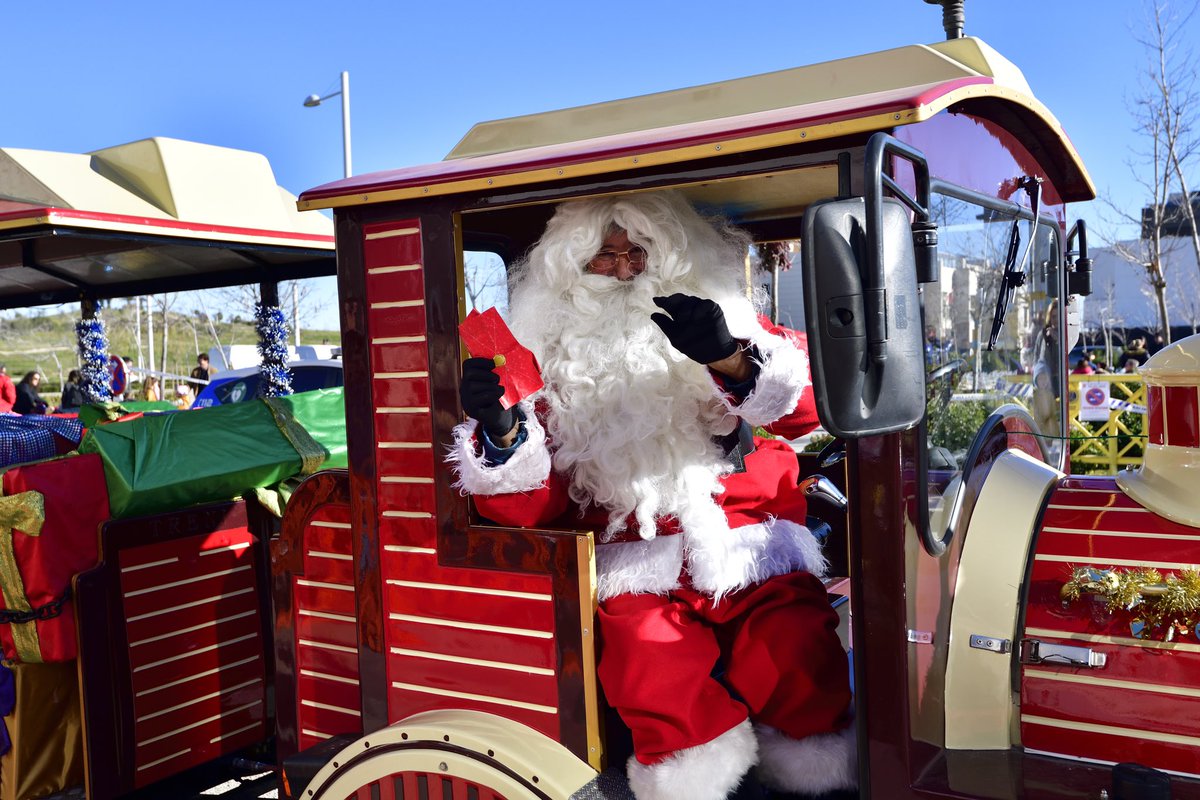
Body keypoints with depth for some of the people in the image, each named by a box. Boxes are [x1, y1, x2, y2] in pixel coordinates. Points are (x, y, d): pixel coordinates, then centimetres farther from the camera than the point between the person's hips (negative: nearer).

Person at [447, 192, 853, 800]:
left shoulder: (725, 317, 11)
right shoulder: (556, 356, 9)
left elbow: (804, 403, -5)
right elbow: (525, 506, 3)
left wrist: (731, 359, -25)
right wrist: (500, 432, -18)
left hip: (753, 557, 1)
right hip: (640, 577, 0)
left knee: (805, 697, -19)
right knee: (663, 702, -26)